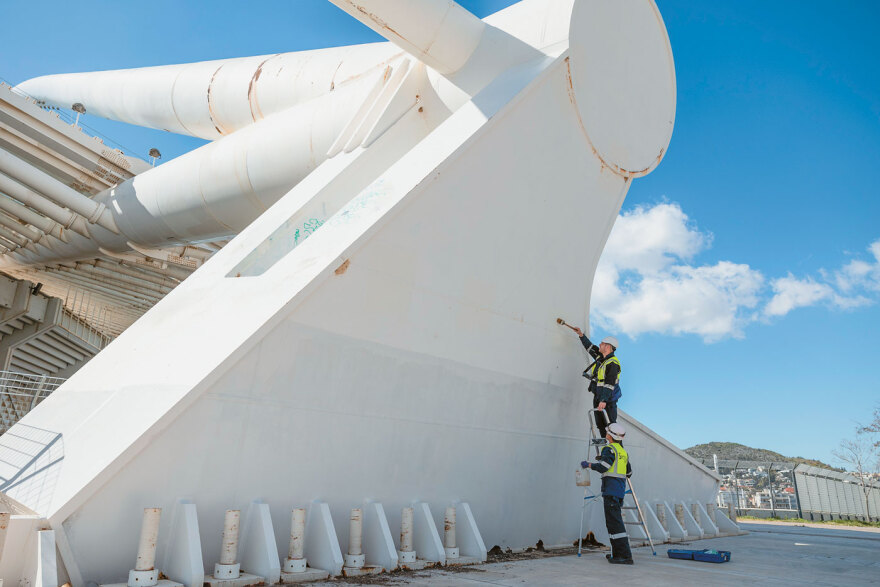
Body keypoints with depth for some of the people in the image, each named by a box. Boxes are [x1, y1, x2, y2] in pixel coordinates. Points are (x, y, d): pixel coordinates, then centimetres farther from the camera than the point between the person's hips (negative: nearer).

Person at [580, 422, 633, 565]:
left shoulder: (609, 449, -8)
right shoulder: (623, 451, 18)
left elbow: (603, 467, -21)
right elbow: (629, 473, 24)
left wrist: (588, 465, -4)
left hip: (611, 489, -9)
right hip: (620, 489, 9)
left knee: (614, 522, -11)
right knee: (613, 521, 15)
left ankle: (625, 555, -15)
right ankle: (617, 553, 18)